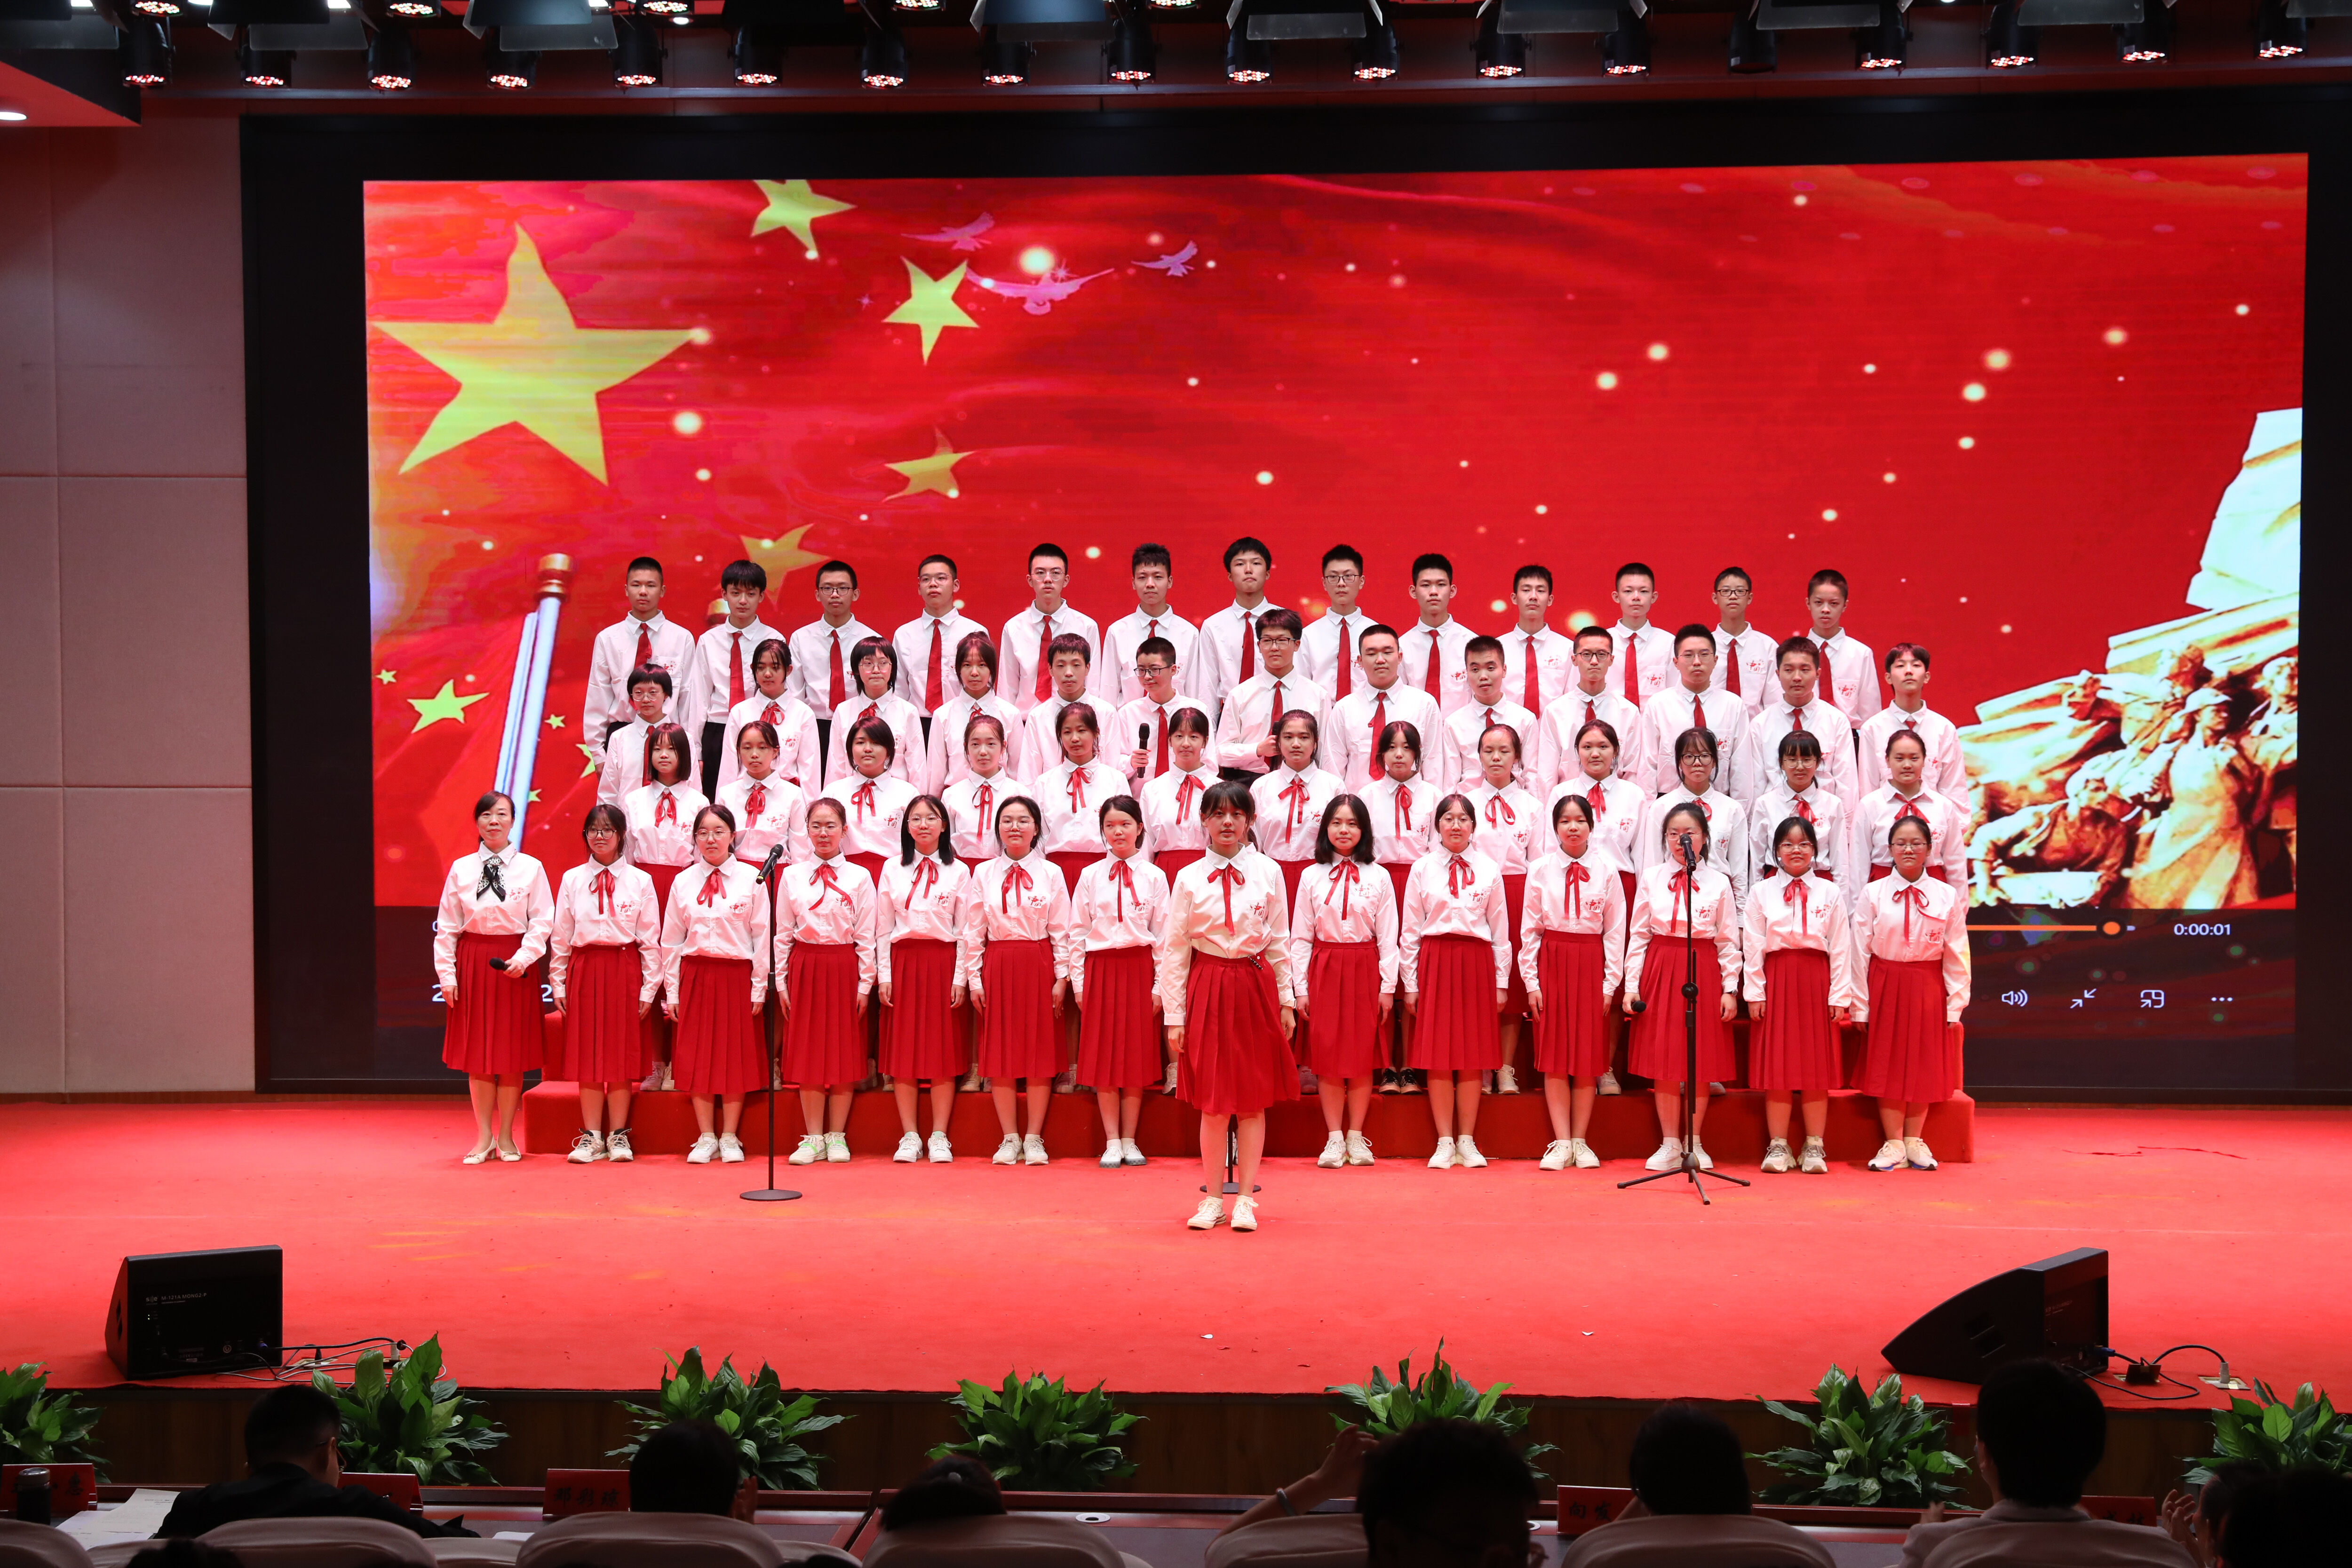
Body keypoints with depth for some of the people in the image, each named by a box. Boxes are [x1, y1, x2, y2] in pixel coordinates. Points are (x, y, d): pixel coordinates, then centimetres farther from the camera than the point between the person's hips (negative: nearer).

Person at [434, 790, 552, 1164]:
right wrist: (446, 974, -1)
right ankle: (484, 1136, 13)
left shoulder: (530, 868, 0)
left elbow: (542, 921, -1)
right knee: (476, 1052, 4)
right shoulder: (461, 870, 4)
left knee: (512, 1053, 2)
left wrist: (523, 958, -15)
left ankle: (506, 1137, 12)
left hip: (515, 963, -1)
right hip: (472, 962, 1)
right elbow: (447, 927, 5)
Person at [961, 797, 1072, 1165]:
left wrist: (1062, 977, -3)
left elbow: (1061, 931, 2)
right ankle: (1010, 1138, 11)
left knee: (1040, 1051, 1)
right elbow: (973, 930, 6)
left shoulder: (1051, 873, 3)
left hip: (1039, 966, -1)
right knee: (1000, 1053, 3)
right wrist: (974, 978, 1)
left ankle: (1034, 1139, 10)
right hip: (997, 966, 1)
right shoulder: (984, 874, 6)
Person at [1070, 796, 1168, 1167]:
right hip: (1101, 969, 0)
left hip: (1139, 969, 0)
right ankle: (1112, 1143, 7)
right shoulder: (1090, 876, 5)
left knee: (1137, 1055, 3)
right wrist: (1079, 983, 0)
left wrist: (1160, 986, -3)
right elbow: (1077, 933, 6)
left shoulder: (1154, 876, 3)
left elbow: (1164, 934, 2)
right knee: (1103, 1057, 1)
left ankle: (1130, 1141, 11)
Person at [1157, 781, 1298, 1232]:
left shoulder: (1268, 873, 1)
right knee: (1212, 1102, 4)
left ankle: (1246, 1199, 11)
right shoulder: (1189, 879, 0)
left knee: (1253, 1100, 4)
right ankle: (1212, 1198, 14)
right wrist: (1174, 1016, -1)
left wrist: (1285, 1001, 6)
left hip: (1255, 987, 0)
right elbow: (1174, 950, 1)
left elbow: (1280, 941, 6)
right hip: (1207, 988, 0)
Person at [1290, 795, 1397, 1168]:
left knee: (1363, 1055, 2)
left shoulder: (1378, 879, 3)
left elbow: (1388, 938, 2)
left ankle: (1356, 1137, 11)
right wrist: (1300, 988, -1)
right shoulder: (1312, 877, 4)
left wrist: (1388, 987, -3)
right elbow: (1300, 937, 4)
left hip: (1364, 970, 0)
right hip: (1324, 970, 0)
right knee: (1328, 1056, 0)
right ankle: (1334, 1138, 7)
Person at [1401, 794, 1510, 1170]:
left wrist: (1502, 981, 4)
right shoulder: (1422, 868, 5)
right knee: (1438, 1058, -1)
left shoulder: (1489, 870, 7)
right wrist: (1410, 984, 1)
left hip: (1477, 963, 1)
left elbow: (1500, 930, 8)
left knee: (1472, 1057, 2)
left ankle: (1467, 1141, 10)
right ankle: (1445, 1142, 7)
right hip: (1434, 961, 0)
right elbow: (1409, 930, 5)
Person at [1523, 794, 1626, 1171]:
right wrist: (1531, 981, 0)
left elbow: (1615, 930, 2)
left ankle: (1580, 1141, 11)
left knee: (1588, 1057, 2)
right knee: (1554, 1057, 0)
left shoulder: (1606, 871, 2)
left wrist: (1611, 982, -3)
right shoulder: (1541, 870, 3)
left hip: (1591, 964, 0)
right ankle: (1562, 1143, 4)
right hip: (1552, 962, 0)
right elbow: (1529, 928, 4)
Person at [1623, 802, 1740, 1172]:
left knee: (1701, 1061, 3)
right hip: (1660, 970, 1)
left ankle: (1695, 1144, 15)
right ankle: (1670, 1144, 11)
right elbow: (1638, 934, 5)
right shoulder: (1651, 878, 4)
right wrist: (1632, 985, 0)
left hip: (1703, 973, -1)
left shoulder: (1718, 883, 2)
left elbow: (1729, 941, 4)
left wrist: (1730, 988, -1)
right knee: (1663, 1060, 1)